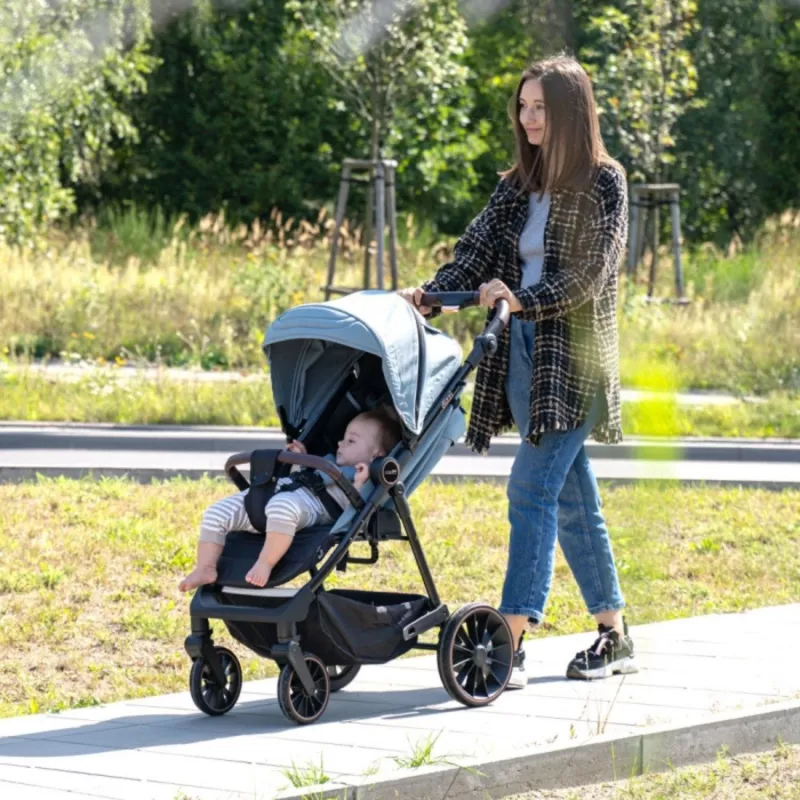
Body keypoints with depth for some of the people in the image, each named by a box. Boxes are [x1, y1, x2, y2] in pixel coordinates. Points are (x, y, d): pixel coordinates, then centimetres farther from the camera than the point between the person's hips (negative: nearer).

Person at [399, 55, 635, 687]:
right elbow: (478, 250, 7)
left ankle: (511, 643, -20)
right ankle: (614, 635, 20)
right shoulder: (518, 186, 15)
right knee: (572, 501, 11)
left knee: (533, 489, -16)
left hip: (574, 355, -6)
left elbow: (589, 272, -13)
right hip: (524, 353, 7)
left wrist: (523, 299, -26)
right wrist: (430, 296, -10)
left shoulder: (603, 183, -5)